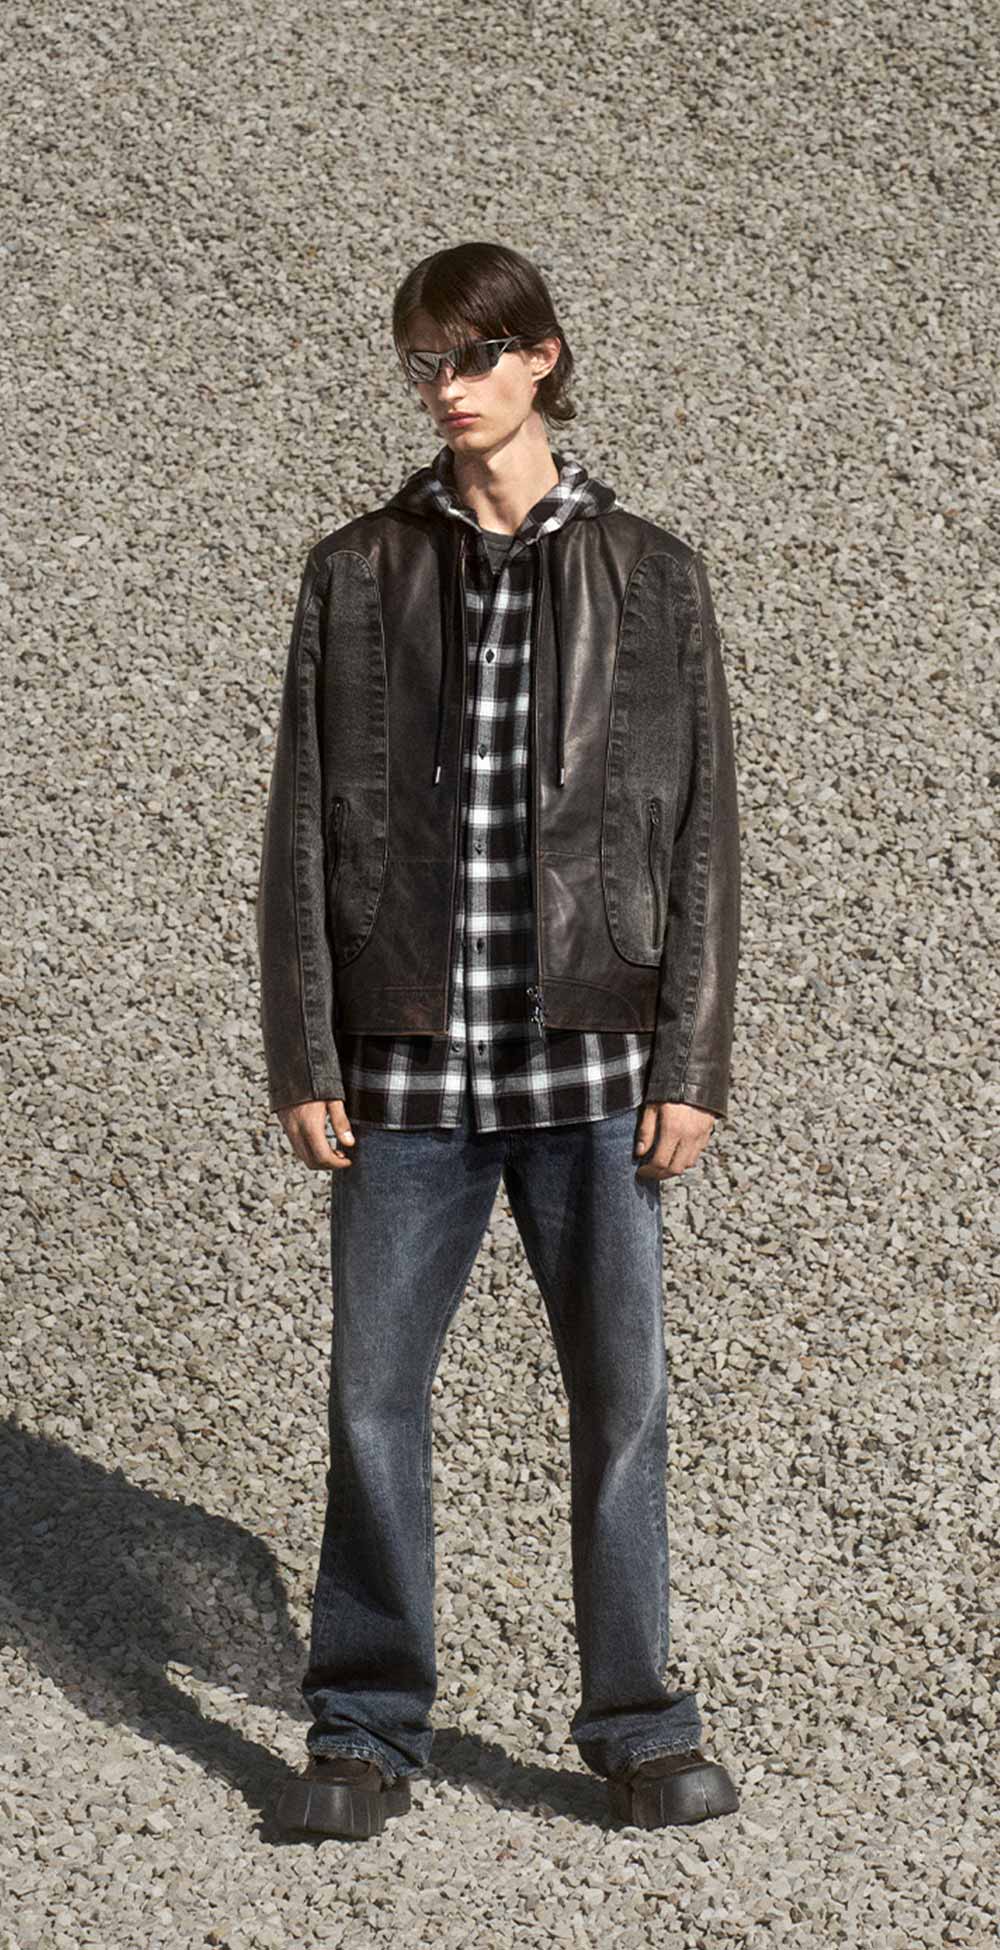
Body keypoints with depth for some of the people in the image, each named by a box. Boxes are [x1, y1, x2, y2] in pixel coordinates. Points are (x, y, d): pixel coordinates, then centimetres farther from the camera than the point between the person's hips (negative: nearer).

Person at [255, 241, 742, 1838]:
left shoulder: (651, 576, 4)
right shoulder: (357, 574, 6)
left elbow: (701, 834, 3)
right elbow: (303, 827, 5)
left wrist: (693, 1064, -2)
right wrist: (303, 1058, -1)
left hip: (591, 1062, 0)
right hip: (406, 1063, 1)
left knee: (622, 1395, 3)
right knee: (374, 1394, 3)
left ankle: (638, 1725, 17)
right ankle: (367, 1732, 16)